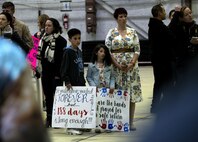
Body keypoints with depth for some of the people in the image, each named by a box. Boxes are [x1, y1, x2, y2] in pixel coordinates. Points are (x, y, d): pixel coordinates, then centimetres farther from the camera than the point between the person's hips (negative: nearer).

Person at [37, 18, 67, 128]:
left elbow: (62, 58, -13)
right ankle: (49, 118, 15)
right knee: (48, 95, 9)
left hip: (56, 73, -7)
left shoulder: (60, 40, -9)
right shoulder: (43, 39, 12)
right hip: (46, 72, 7)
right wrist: (39, 69, 12)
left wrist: (58, 74, -16)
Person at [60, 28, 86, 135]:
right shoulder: (68, 52, -9)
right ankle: (71, 127, -2)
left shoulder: (79, 52, 14)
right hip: (72, 84, -7)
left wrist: (83, 81, 16)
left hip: (80, 82, 8)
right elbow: (64, 69, -13)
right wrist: (67, 82, -18)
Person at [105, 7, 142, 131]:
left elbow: (137, 50, 4)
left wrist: (132, 63, -10)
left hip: (131, 65, 1)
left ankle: (131, 121, 3)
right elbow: (107, 51, -1)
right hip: (116, 66, -1)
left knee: (132, 91, -1)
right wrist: (117, 65, -10)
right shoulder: (111, 33, 3)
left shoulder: (133, 32, 6)